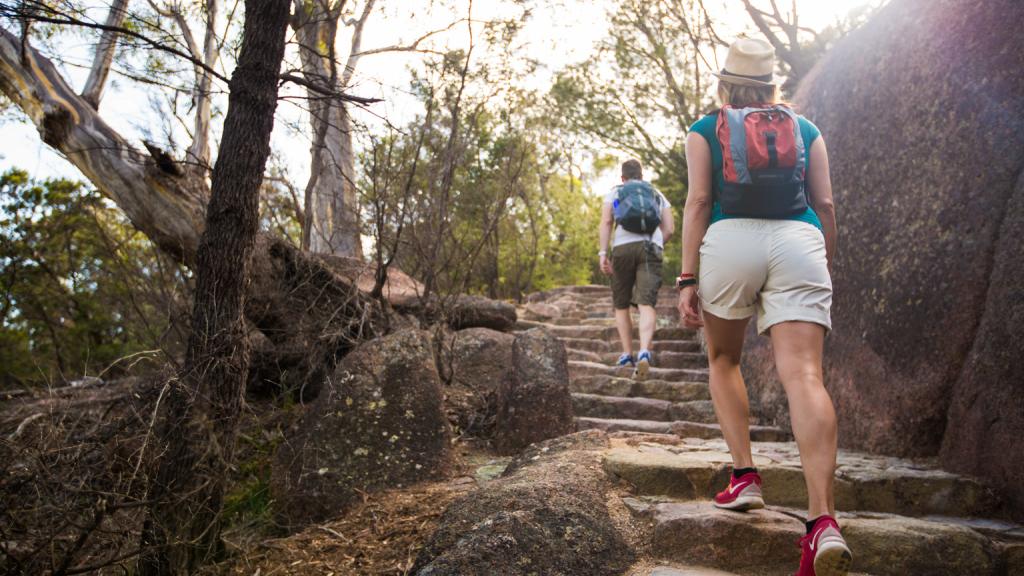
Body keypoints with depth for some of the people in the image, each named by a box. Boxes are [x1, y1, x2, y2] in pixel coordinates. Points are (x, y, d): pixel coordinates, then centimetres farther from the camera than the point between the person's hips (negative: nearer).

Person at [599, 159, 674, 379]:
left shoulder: (615, 192, 18)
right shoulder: (657, 194, 24)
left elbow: (606, 221, 2)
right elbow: (669, 229, 14)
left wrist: (603, 252, -4)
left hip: (623, 247, 0)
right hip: (652, 248, 1)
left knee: (621, 305, 14)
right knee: (647, 304, -12)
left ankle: (627, 355, 8)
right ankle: (644, 352, -33)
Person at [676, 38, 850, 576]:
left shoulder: (705, 130, 15)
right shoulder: (805, 129, 22)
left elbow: (697, 202, 3)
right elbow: (825, 204, 15)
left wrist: (688, 280, -1)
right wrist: (827, 267, 26)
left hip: (730, 241, -1)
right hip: (799, 244, 1)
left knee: (723, 361, 21)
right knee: (803, 374, -11)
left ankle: (745, 475, 9)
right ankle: (824, 520, -25)